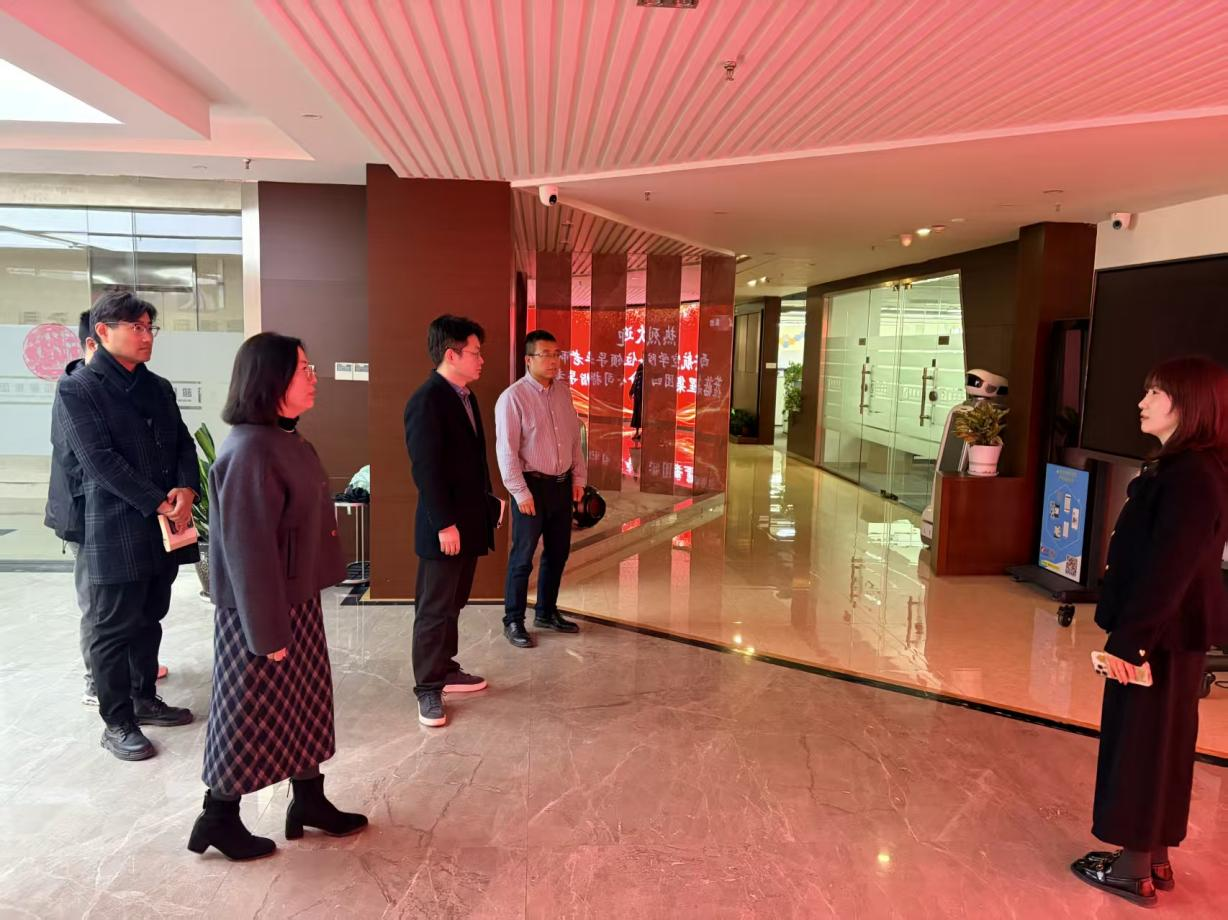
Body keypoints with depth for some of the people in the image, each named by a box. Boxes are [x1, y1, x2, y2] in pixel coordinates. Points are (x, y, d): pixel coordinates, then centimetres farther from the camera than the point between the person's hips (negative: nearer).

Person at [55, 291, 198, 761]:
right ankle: (117, 722, 16)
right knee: (114, 629, 4)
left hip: (165, 527, 6)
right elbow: (101, 461, -15)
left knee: (149, 619, 17)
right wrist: (158, 504, -17)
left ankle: (144, 699, 32)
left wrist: (186, 490, -9)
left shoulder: (158, 388, 13)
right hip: (117, 530, -6)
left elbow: (183, 444, 10)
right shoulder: (76, 390, -7)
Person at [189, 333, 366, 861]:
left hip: (296, 599, 9)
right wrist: (268, 631, -20)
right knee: (251, 714, 8)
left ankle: (310, 801, 34)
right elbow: (248, 548, -24)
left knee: (307, 702, 18)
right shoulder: (250, 451, -24)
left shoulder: (285, 439, 6)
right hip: (259, 609, -9)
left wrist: (294, 612, 16)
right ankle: (219, 819, 28)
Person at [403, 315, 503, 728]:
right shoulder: (426, 401, -17)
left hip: (470, 520, 9)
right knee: (434, 609, 2)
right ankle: (428, 688, 13)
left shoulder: (465, 397, 12)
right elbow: (426, 470, -21)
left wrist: (486, 503, 14)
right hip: (445, 527, -9)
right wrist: (444, 524, -21)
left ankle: (445, 669, 32)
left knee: (453, 604, 19)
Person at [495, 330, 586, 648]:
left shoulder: (563, 391, 7)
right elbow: (506, 451, -15)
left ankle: (547, 613, 33)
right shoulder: (513, 397, -14)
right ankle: (513, 621, 16)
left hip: (562, 483, 7)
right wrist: (521, 492, -17)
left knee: (558, 552, 16)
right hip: (532, 485, -7)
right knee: (523, 556, 1)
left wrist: (579, 477, 10)